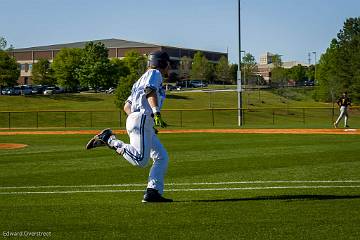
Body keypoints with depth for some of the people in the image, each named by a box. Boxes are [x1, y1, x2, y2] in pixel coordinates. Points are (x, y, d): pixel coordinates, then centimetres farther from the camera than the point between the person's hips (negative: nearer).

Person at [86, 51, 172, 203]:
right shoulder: (154, 73, 5)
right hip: (141, 119, -10)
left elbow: (126, 106, 26)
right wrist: (156, 113, -31)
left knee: (162, 157, 6)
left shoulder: (142, 80, 30)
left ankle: (153, 192, -2)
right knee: (140, 160, -25)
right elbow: (151, 92, -17)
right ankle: (109, 139, -17)